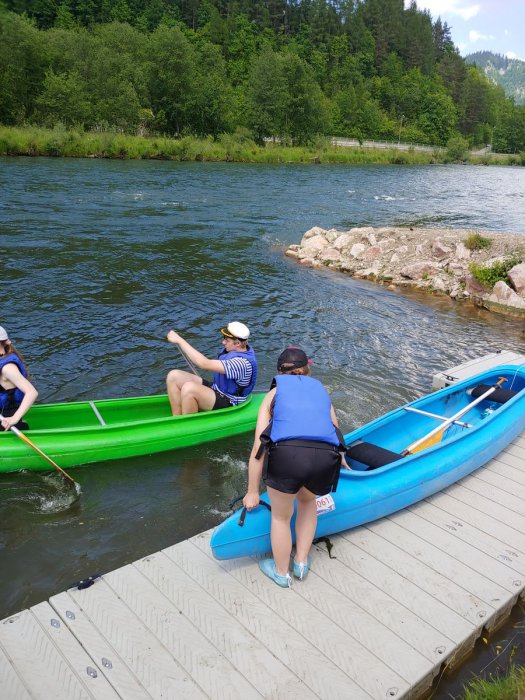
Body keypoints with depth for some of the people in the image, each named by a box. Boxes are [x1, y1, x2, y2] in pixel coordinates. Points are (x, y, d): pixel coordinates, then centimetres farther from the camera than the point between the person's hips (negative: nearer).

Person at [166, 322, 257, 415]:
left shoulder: (242, 363, -29)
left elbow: (204, 364, -35)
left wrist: (179, 340, -30)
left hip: (228, 404, -10)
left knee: (188, 388, -34)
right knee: (173, 376, -3)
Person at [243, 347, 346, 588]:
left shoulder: (274, 393, 23)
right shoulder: (321, 390, 31)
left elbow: (258, 449, 17)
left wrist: (252, 492, 27)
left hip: (286, 455, -3)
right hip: (327, 458, 3)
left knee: (281, 516, 25)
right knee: (307, 499, 35)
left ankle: (281, 573, 46)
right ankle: (301, 563, 43)